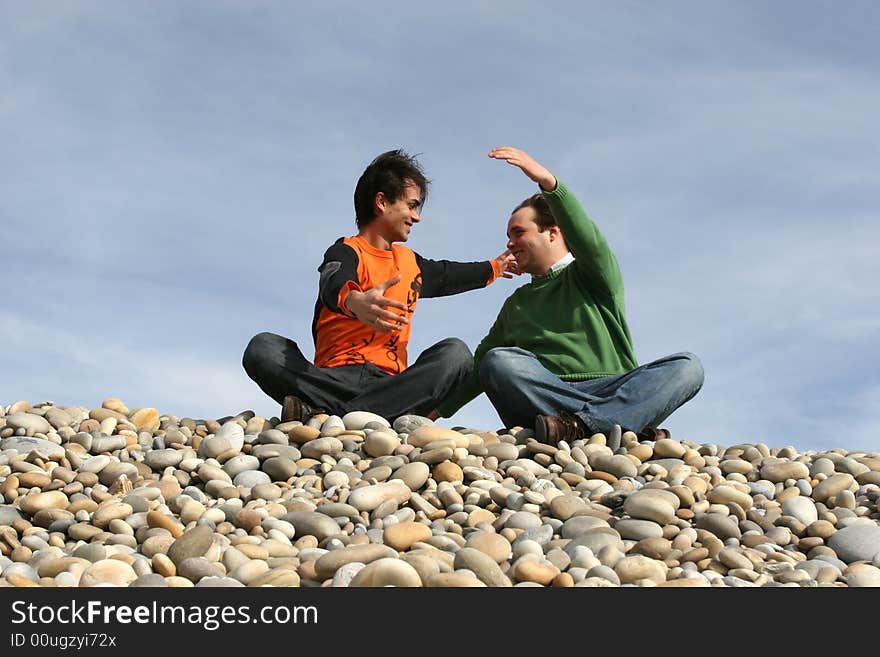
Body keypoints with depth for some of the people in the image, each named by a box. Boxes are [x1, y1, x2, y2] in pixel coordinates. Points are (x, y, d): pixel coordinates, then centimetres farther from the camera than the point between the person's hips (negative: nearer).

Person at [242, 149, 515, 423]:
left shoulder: (409, 261, 26)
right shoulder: (346, 252, 2)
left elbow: (446, 275, 48)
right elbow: (333, 285, -22)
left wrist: (493, 268, 61)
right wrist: (355, 301, -46)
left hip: (390, 381, 5)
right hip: (337, 377, -5)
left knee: (455, 352, -22)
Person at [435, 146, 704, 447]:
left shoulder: (593, 276, 18)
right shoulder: (516, 304, 31)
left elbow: (588, 239, -5)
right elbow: (481, 366, 31)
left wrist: (548, 181, -19)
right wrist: (438, 409, 18)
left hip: (612, 390, -2)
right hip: (545, 397, 2)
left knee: (686, 366, -26)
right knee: (498, 361, -29)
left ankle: (585, 424, -47)